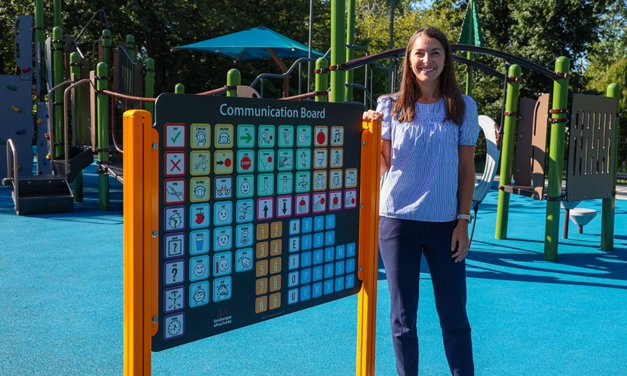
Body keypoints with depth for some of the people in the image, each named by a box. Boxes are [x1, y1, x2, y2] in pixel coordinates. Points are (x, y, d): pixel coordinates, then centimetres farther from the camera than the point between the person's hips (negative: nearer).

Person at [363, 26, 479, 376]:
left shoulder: (463, 107, 3)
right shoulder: (391, 107, 2)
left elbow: (466, 168, 5)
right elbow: (383, 166, 3)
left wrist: (463, 221, 1)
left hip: (445, 222, 0)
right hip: (398, 220, 0)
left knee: (455, 317, 6)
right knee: (403, 317, 9)